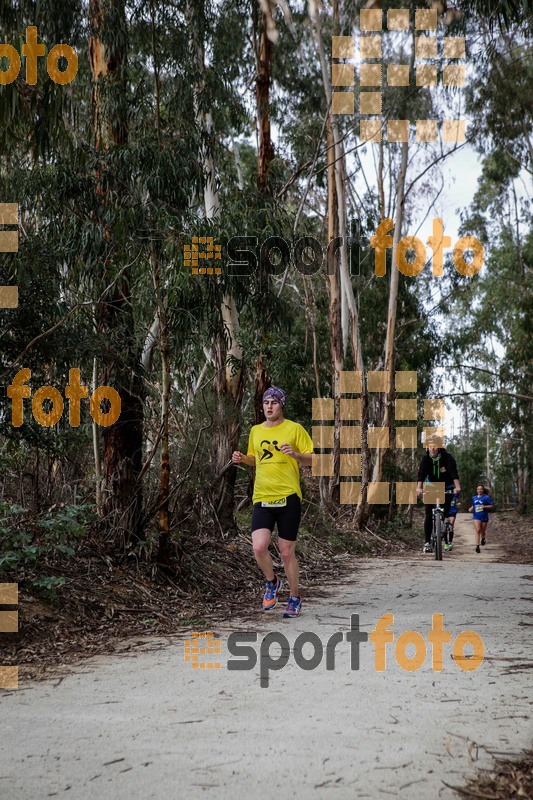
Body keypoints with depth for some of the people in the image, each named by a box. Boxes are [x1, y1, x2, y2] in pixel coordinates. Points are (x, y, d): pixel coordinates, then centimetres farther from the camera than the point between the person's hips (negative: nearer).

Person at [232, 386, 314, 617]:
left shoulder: (294, 429, 0)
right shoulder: (255, 431, 13)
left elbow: (313, 460, 1)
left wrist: (295, 454, -17)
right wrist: (242, 458, 7)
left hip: (288, 497, -3)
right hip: (262, 498, 3)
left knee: (287, 552, 2)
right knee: (259, 547, -15)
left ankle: (295, 598, 23)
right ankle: (272, 582, 16)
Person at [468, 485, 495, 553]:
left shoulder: (486, 497, -5)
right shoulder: (474, 498, 9)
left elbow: (492, 505, -4)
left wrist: (484, 506, -18)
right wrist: (471, 508, 3)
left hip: (484, 516, -1)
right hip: (476, 516, 1)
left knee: (482, 531, 12)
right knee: (478, 530, -15)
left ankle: (483, 539, 47)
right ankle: (477, 546, -18)